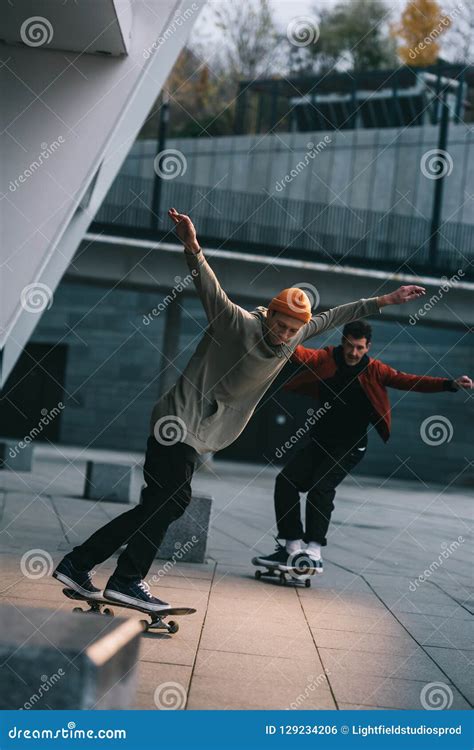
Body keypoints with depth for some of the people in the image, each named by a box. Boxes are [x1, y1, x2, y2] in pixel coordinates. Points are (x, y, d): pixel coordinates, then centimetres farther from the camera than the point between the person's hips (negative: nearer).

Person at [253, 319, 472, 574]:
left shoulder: (373, 370, -6)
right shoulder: (327, 358, -3)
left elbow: (408, 381, -12)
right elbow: (302, 355, -20)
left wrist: (450, 384, -23)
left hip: (350, 447, -4)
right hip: (319, 442, 4)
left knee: (321, 488, -22)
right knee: (286, 480, -5)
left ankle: (313, 553, -25)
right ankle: (292, 548, 1)